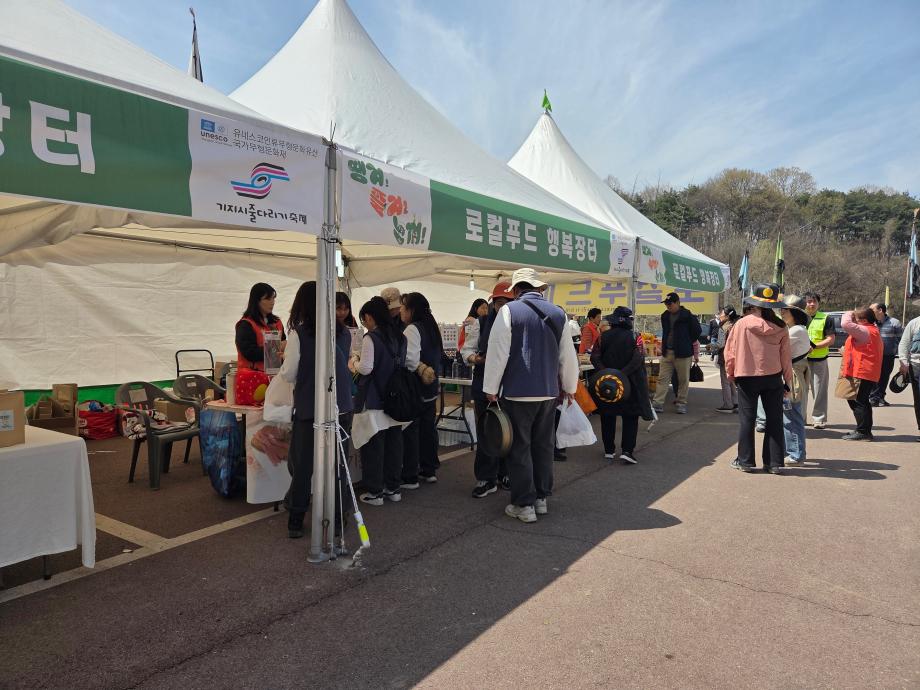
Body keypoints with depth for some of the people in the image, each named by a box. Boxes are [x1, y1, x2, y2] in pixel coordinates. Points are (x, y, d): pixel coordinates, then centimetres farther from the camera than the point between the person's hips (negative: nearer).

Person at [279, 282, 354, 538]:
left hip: (309, 409, -3)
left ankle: (296, 521, 18)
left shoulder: (298, 334, -12)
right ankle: (336, 517, 22)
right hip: (341, 408, 3)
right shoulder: (344, 333, 0)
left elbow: (288, 375, -7)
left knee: (302, 465, 10)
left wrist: (285, 361, 13)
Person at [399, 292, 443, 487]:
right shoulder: (431, 327, 13)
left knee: (410, 431, -2)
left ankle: (410, 477, 4)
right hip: (430, 388, 9)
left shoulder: (412, 329, -15)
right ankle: (429, 470, 25)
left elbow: (410, 359, -24)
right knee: (428, 428, 15)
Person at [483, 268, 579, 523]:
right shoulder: (557, 313, 6)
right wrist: (569, 387, 22)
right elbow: (568, 355, 11)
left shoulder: (509, 311, -7)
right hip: (549, 392, 5)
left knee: (519, 448, 4)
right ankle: (541, 498, 24)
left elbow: (498, 352, -10)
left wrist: (491, 388, -3)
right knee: (543, 445, 15)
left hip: (518, 392, -4)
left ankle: (524, 504, 7)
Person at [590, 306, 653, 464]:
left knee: (607, 416, 13)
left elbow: (595, 357, -8)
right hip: (630, 383, -2)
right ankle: (627, 451, -6)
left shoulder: (603, 337, -1)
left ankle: (609, 450, 18)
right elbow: (638, 359, -17)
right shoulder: (634, 337, -6)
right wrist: (622, 373, -20)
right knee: (630, 417, 5)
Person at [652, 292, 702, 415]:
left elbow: (697, 330, -2)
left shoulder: (687, 316, -8)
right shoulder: (665, 316, 10)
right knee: (663, 378, 0)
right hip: (667, 352, 5)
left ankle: (681, 403, 15)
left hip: (682, 353, -5)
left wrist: (687, 343, 3)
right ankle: (658, 403, -1)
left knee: (683, 379, 5)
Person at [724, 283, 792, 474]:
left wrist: (730, 373, 12)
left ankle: (745, 461, 13)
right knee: (774, 420, 10)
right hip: (773, 378, 2)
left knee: (746, 419, 7)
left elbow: (730, 351, -4)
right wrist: (787, 383, 13)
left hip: (747, 378, -2)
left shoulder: (742, 324, -9)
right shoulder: (780, 328, -2)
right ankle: (775, 463, 13)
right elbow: (786, 358, 3)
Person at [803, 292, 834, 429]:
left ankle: (819, 419, 9)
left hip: (819, 359, -2)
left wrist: (814, 346, -16)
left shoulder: (825, 319, 3)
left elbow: (830, 340, -2)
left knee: (819, 390, 1)